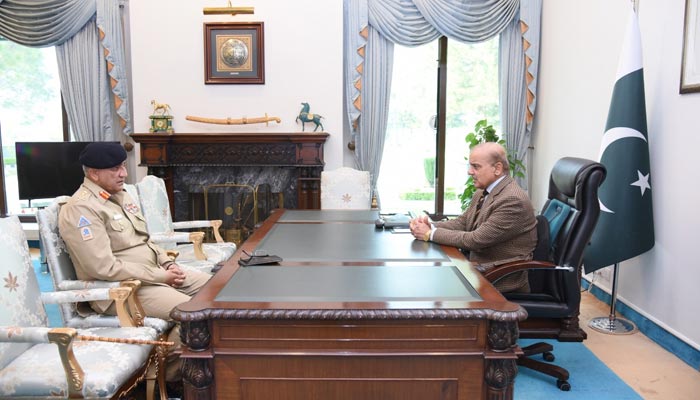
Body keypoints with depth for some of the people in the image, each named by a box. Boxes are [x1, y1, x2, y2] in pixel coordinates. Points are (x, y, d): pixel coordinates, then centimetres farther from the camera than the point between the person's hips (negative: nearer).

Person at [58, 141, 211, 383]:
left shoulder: (120, 194, 12)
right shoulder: (81, 209, -17)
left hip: (154, 273, 9)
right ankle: (170, 371, -1)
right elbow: (105, 268, -24)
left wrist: (168, 264, 1)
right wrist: (160, 277, -19)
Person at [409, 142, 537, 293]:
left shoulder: (513, 200, -21)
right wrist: (429, 224, -9)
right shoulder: (482, 193, 9)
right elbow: (461, 223, 11)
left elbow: (476, 240, -23)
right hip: (479, 269, 7)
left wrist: (430, 233, -17)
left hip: (502, 281, -7)